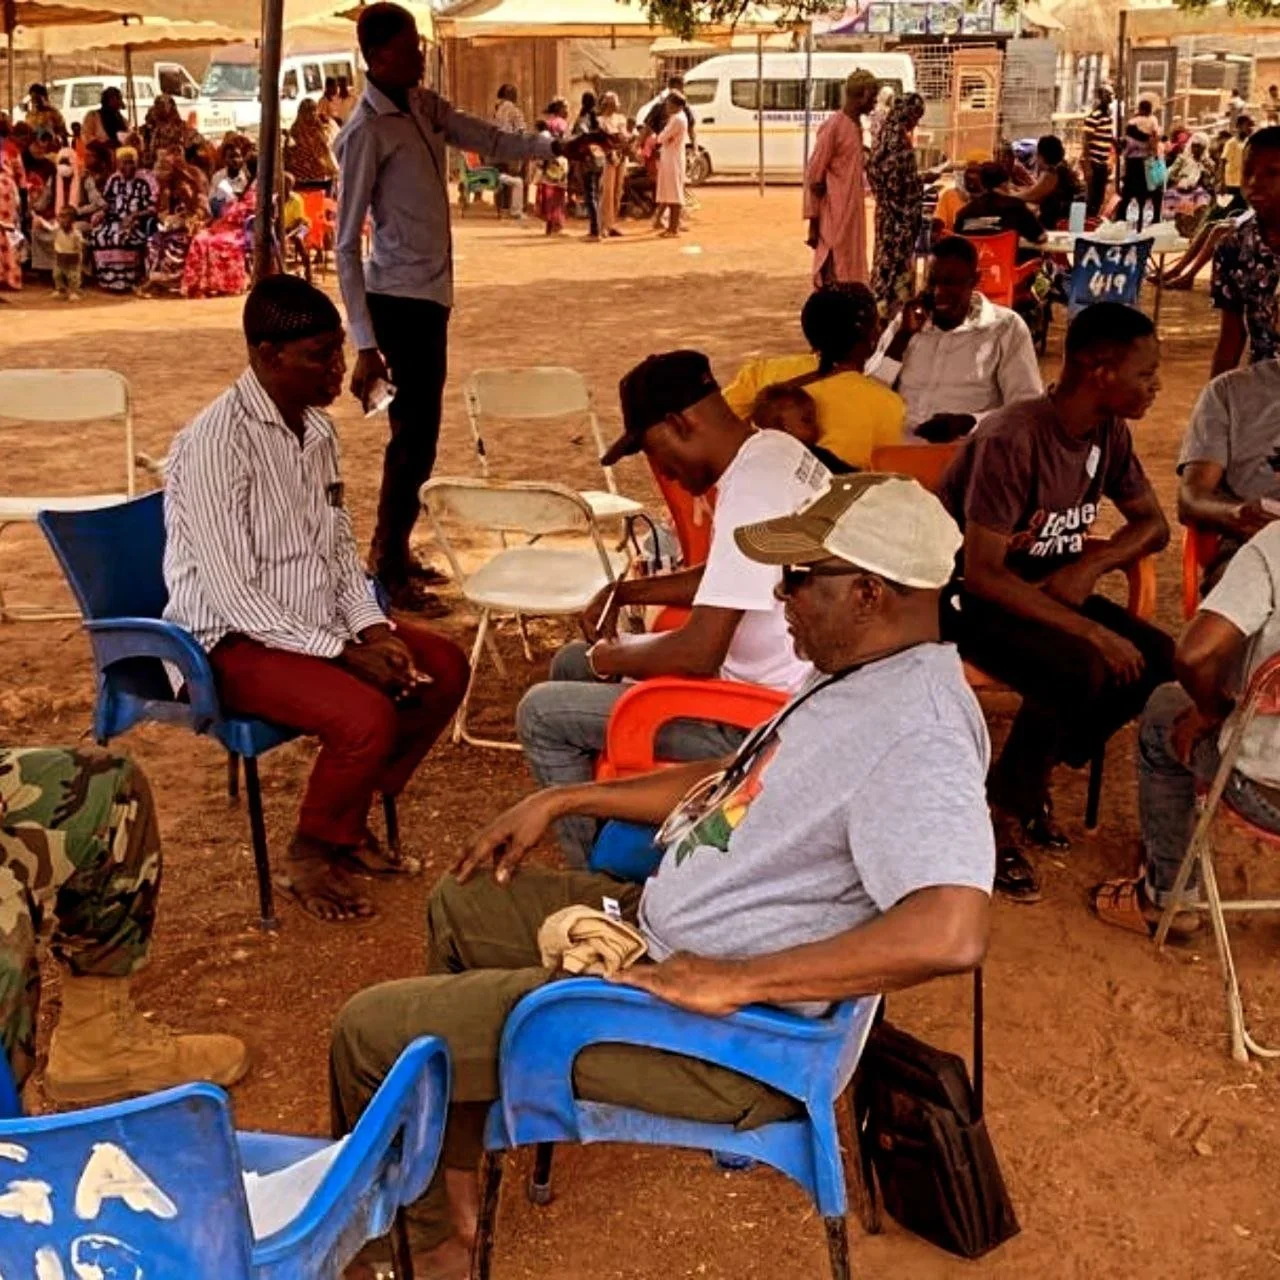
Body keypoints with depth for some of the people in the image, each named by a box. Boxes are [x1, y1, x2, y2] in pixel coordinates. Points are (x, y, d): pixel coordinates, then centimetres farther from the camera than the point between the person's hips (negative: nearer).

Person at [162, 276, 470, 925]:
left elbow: (341, 546, 13)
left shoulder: (316, 427, 5)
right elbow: (231, 593, -24)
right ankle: (309, 855, -1)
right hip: (237, 642, -9)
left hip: (316, 620, 9)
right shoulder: (215, 442, -22)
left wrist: (372, 628, -5)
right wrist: (343, 652, -22)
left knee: (444, 669, 1)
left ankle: (349, 818, 15)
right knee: (367, 718, -28)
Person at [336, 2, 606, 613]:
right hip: (400, 297, -9)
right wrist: (365, 344, -21)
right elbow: (346, 246, -18)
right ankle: (390, 570, 5)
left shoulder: (423, 106, 8)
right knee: (416, 433, -5)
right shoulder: (366, 133, -17)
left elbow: (488, 139, 19)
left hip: (430, 291, 9)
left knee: (417, 427, 17)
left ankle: (389, 549, 30)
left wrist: (557, 147, 3)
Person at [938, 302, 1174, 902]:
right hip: (972, 598, -8)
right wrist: (1093, 631, -32)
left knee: (1156, 659, -11)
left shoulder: (1110, 433, -3)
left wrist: (1088, 566, -13)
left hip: (1048, 584, 8)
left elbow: (1153, 524, 9)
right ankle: (1002, 814, -11)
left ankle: (1035, 779, 4)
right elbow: (982, 572, -30)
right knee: (1079, 669, -32)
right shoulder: (1011, 440, -27)